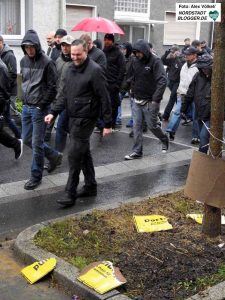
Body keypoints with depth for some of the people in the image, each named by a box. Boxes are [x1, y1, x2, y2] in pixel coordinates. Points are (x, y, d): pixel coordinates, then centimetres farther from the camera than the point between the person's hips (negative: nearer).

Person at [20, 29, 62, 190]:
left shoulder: (47, 62, -13)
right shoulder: (24, 61, 7)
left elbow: (53, 87, -12)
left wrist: (42, 105, -13)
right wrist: (24, 99, 9)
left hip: (40, 108, -7)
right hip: (26, 107, 7)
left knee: (36, 143, -1)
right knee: (27, 139, 15)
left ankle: (36, 176, 13)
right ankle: (54, 156, 33)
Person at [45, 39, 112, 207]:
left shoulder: (94, 70, -14)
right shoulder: (71, 70, 10)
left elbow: (104, 98, -14)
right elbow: (65, 96, 16)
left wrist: (108, 124, -14)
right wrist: (54, 112, 5)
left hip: (85, 119, -8)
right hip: (73, 118, 8)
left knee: (74, 155, -6)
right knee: (84, 153, 15)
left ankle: (70, 194, 2)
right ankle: (91, 186, 27)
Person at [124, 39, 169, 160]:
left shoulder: (155, 61, -14)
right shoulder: (135, 61, 3)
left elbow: (162, 81, -21)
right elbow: (130, 76, 16)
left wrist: (156, 100, -25)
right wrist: (133, 91, 5)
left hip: (150, 101, -5)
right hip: (137, 100, 5)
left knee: (152, 125, 6)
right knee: (136, 126, 5)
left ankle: (164, 139, 35)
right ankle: (137, 151, 13)